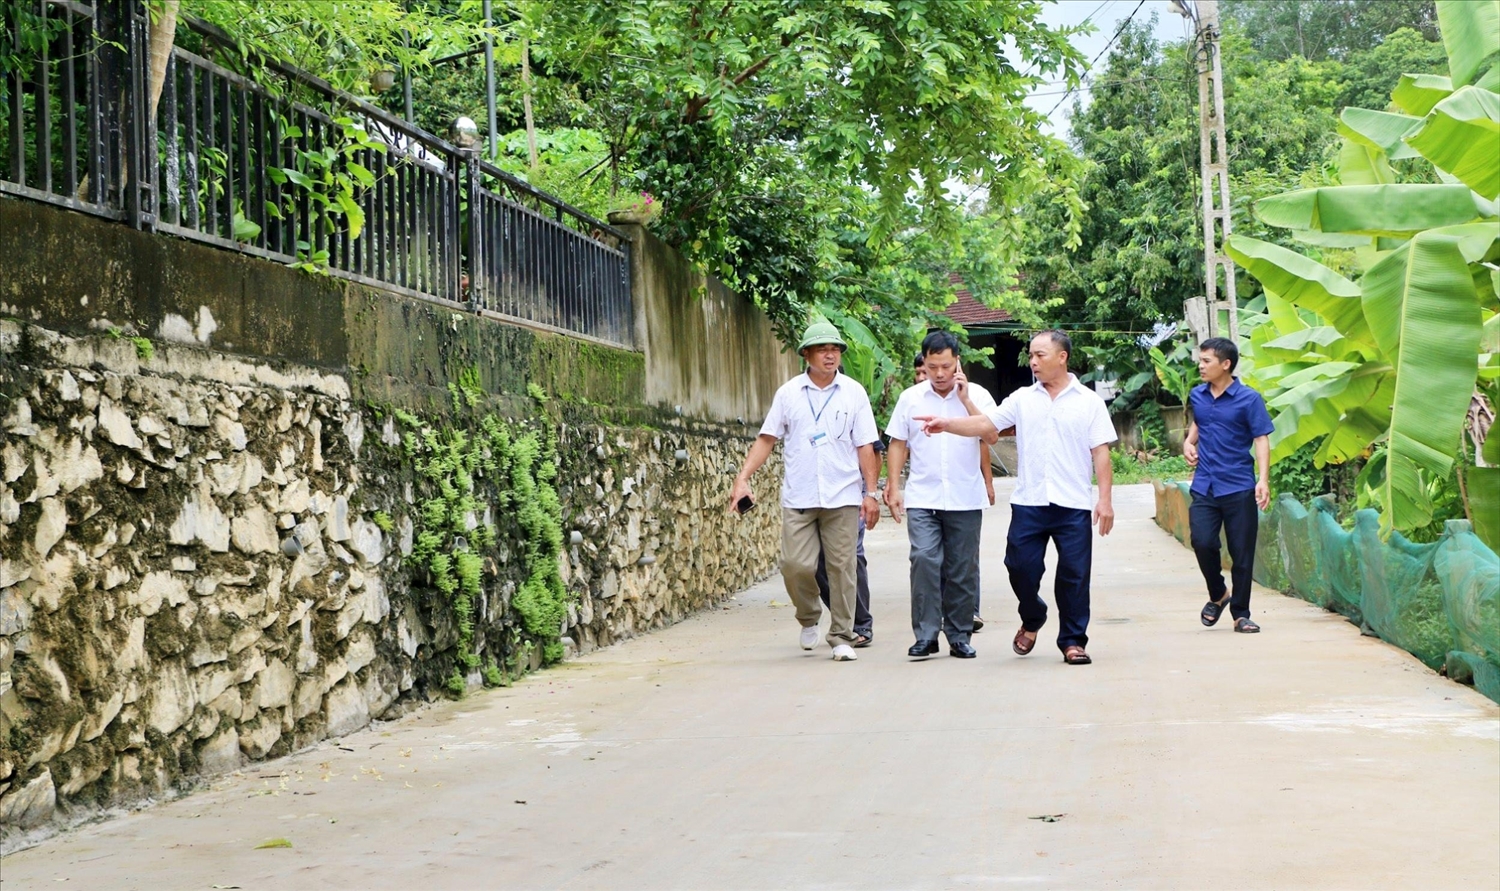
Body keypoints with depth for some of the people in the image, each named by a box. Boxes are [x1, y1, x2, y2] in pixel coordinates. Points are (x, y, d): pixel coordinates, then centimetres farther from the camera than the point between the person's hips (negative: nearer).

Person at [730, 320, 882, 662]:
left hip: (843, 496, 0)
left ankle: (842, 637, 11)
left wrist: (871, 493, -2)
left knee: (841, 567, 1)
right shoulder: (789, 393, 5)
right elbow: (766, 439, 6)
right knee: (796, 565, -4)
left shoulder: (854, 392, 4)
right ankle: (809, 619, 24)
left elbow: (865, 447, 4)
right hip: (798, 497, 1)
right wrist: (742, 479, -4)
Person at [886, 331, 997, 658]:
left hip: (966, 499, 0)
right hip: (922, 498, 0)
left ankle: (959, 636, 17)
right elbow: (897, 444, 10)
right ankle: (925, 635, -8)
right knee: (924, 560, -14)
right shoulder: (911, 398, 5)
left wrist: (965, 399, -15)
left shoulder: (977, 395, 1)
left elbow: (992, 435, -12)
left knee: (963, 570, 6)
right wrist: (893, 488, 3)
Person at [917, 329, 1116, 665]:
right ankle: (1031, 621, 28)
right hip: (1029, 502, 2)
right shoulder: (1022, 399, 10)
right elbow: (986, 424, 2)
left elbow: (1101, 452, 2)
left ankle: (1073, 641, 13)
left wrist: (1105, 498, -5)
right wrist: (947, 424, -14)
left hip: (1072, 505, -2)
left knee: (1074, 574, 1)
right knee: (1021, 566, 1)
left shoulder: (1089, 401, 5)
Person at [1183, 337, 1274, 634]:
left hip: (1239, 488, -3)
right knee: (1202, 542, -12)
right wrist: (1189, 441, 9)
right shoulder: (1197, 396, 9)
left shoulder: (1249, 399, -5)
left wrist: (1263, 480, -20)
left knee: (1242, 553, 1)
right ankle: (1218, 595, 14)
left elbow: (1261, 440, -8)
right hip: (1204, 486, 3)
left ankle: (1241, 614, 13)